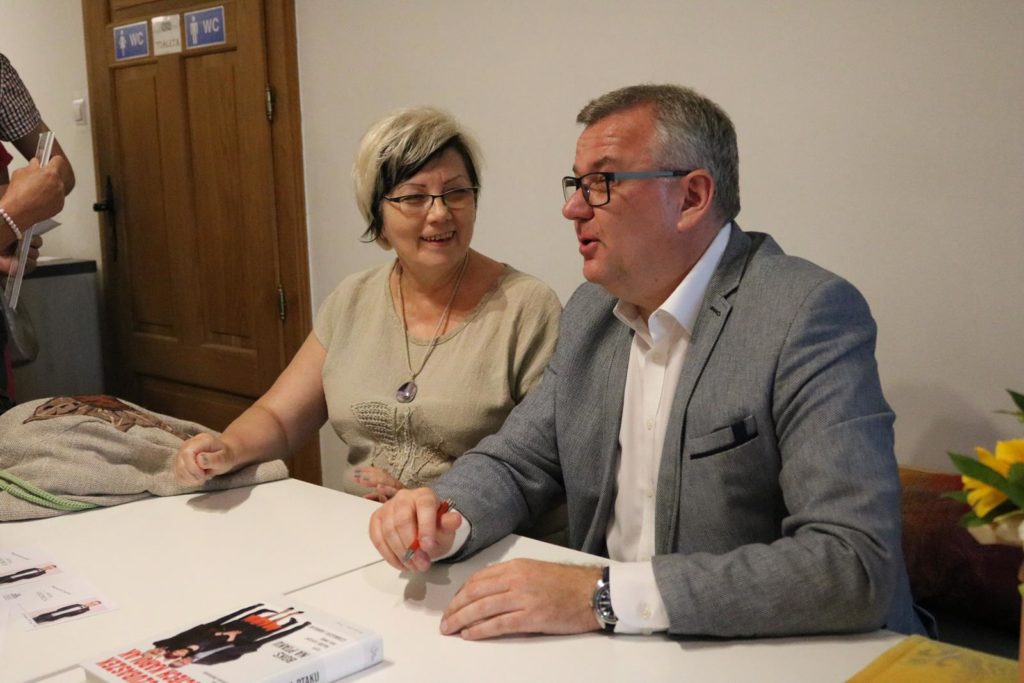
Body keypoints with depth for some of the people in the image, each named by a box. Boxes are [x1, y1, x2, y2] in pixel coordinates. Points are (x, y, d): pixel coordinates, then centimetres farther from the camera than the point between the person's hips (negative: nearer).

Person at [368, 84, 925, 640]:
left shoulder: (812, 312, -17)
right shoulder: (592, 310, 5)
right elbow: (513, 462, 11)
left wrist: (607, 594, -29)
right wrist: (445, 519, -11)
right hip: (614, 653, 6)